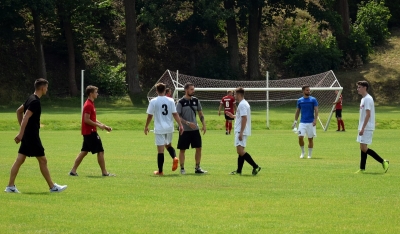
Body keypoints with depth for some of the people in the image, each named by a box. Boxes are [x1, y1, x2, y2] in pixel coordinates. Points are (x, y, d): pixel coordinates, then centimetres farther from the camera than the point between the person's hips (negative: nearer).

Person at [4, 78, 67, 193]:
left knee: (19, 160, 6)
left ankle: (10, 186, 4)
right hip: (32, 136, -10)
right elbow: (26, 117, -24)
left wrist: (22, 130, 23)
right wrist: (21, 134, -27)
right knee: (43, 160, -2)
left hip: (27, 136, 10)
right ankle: (52, 187, 4)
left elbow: (19, 111, 24)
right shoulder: (35, 102, -17)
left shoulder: (31, 99, 13)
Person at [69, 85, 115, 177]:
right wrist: (99, 125, -18)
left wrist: (104, 126, 17)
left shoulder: (90, 104, 16)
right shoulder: (88, 105, -16)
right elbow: (86, 120, -21)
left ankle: (73, 171, 9)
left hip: (87, 132, 10)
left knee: (84, 152, 11)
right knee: (100, 151, -5)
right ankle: (104, 172, -1)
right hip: (90, 132, -10)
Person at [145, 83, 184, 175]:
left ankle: (160, 171, 2)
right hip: (169, 128, 3)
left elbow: (150, 115, -2)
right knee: (168, 145, 24)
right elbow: (175, 114, -2)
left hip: (159, 129, -3)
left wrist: (146, 126, 10)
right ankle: (174, 157, -4)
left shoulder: (153, 101, -6)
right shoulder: (170, 101, 1)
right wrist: (180, 125, 0)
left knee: (160, 150, -1)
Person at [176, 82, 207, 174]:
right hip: (184, 130, -4)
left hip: (195, 129, 4)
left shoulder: (196, 101, 5)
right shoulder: (181, 102, -9)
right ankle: (182, 168, 11)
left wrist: (204, 125, 3)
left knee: (198, 148, 4)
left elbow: (200, 114, 13)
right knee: (182, 149, 1)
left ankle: (197, 168, 15)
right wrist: (188, 123, -20)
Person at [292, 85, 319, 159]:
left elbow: (316, 110, -4)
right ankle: (302, 152, 10)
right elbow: (297, 111, 15)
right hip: (302, 122, 2)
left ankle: (309, 154, 12)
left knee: (310, 139, 1)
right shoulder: (299, 100, 7)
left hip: (311, 122, -2)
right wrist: (295, 121, 9)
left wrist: (315, 119, -17)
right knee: (300, 137, -10)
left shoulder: (313, 100, 0)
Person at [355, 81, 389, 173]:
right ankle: (362, 169, 9)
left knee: (364, 148, -13)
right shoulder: (363, 99, 16)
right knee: (362, 148, 8)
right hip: (363, 128, 10)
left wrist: (362, 128, -23)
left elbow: (368, 115, -20)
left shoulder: (367, 99, -14)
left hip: (367, 128, -10)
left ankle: (383, 162, -8)